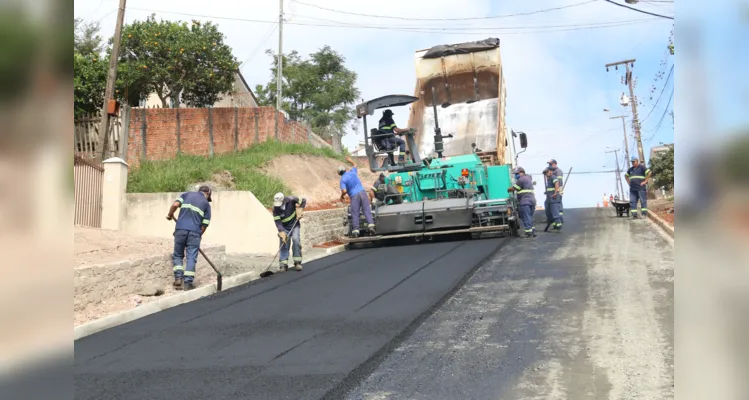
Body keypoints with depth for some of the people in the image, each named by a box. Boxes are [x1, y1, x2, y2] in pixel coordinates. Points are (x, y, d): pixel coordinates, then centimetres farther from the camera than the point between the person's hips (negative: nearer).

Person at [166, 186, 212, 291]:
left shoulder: (187, 194, 17)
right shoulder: (206, 204, 14)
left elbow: (175, 204, -1)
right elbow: (204, 225, 7)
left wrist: (170, 214, 16)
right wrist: (199, 235, 18)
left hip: (180, 229, 1)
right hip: (194, 232, -1)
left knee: (178, 255, 16)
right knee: (191, 257, 3)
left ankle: (178, 278, 4)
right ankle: (188, 282, -2)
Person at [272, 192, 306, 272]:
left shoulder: (291, 200, -22)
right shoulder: (275, 209, -21)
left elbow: (303, 201, -8)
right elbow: (277, 222, -23)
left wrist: (300, 209, -19)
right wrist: (282, 232, -33)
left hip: (295, 225, -1)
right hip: (284, 227, 1)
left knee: (296, 239, -19)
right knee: (284, 243, -7)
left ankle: (297, 262, -12)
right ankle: (283, 263, -2)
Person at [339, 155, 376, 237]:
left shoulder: (342, 179, -1)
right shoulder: (352, 172, 12)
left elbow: (344, 191, -12)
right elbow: (355, 165, 35)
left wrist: (342, 196, 8)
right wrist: (350, 161, 52)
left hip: (354, 196, -3)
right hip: (362, 192, 3)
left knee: (355, 214, -1)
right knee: (367, 210, -2)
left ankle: (355, 231, -7)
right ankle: (370, 225, -17)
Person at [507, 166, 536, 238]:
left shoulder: (521, 179, -9)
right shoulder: (528, 178, 21)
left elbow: (513, 188, -5)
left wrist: (507, 190, 14)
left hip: (525, 202, -9)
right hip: (532, 200, 9)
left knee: (526, 219, -7)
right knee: (530, 218, 15)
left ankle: (529, 233, -9)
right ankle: (533, 232, 14)